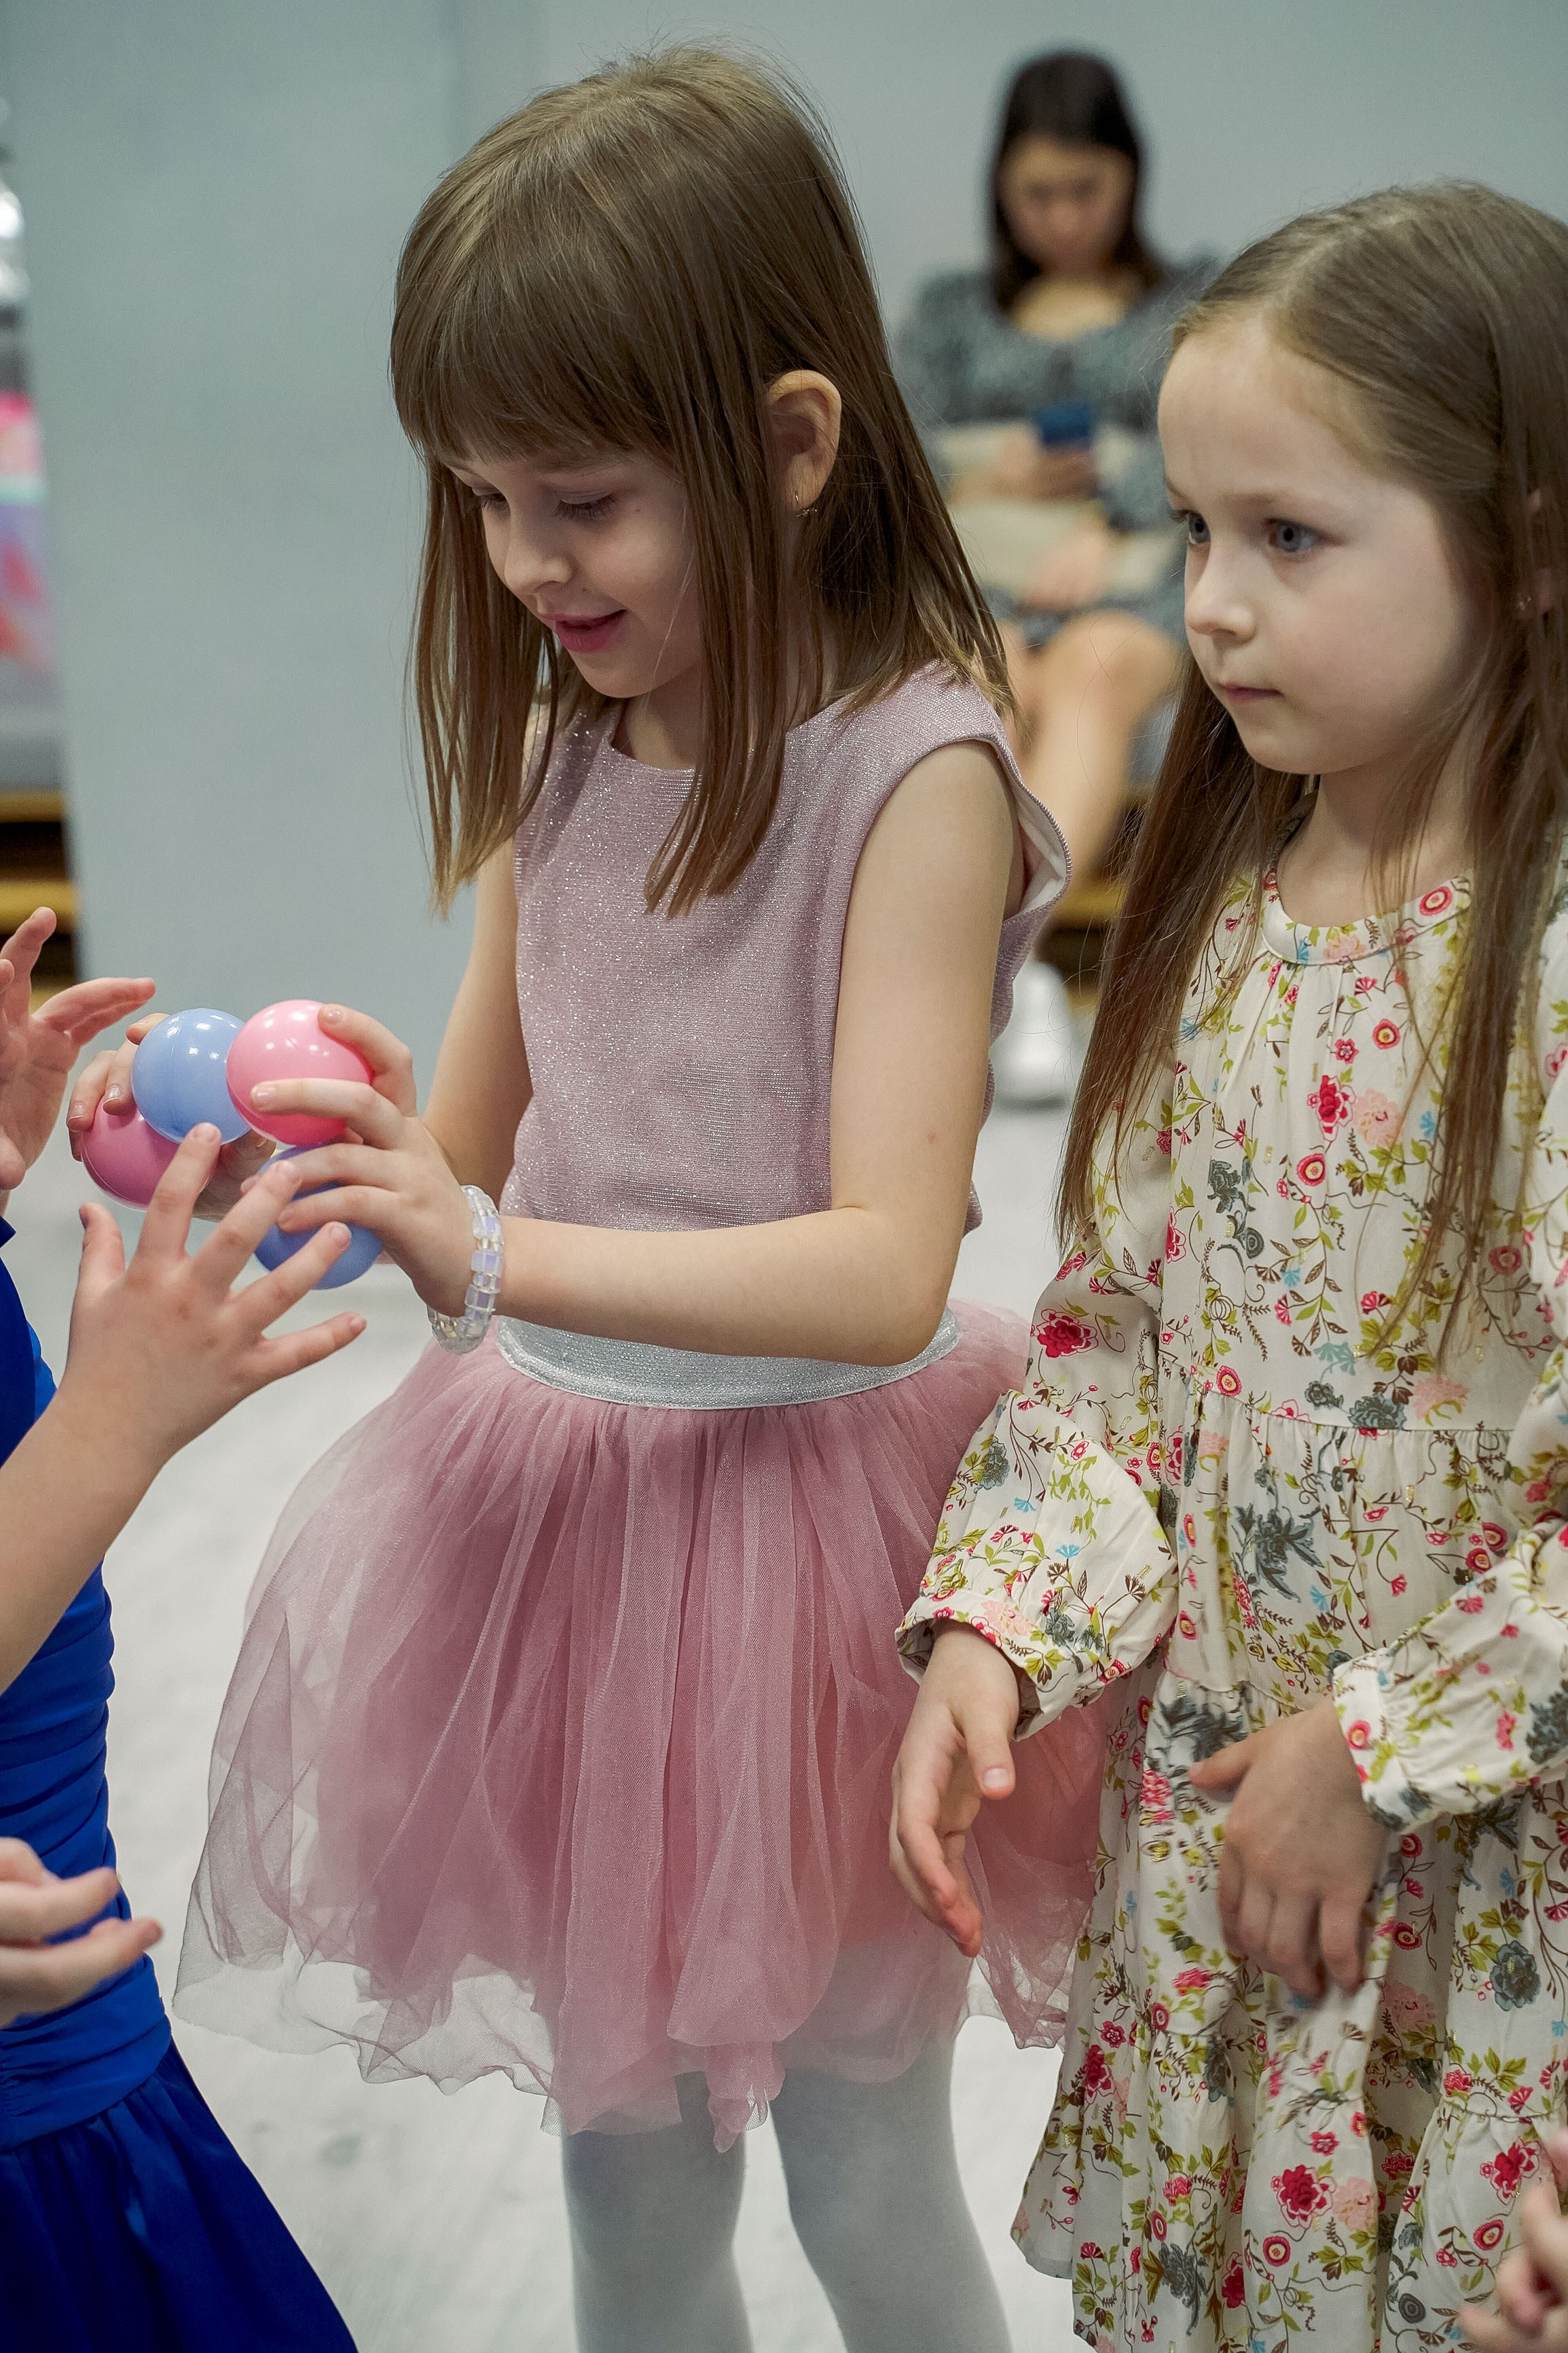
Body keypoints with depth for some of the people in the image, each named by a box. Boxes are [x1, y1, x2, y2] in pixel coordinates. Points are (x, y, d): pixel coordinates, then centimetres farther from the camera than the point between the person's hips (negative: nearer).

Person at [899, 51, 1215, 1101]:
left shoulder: (1200, 297, 23)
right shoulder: (952, 311, 28)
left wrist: (1109, 523, -14)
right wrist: (981, 483, -6)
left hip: (1147, 575, -1)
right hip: (972, 577, 1)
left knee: (1096, 668, -39)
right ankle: (1017, 975, -55)